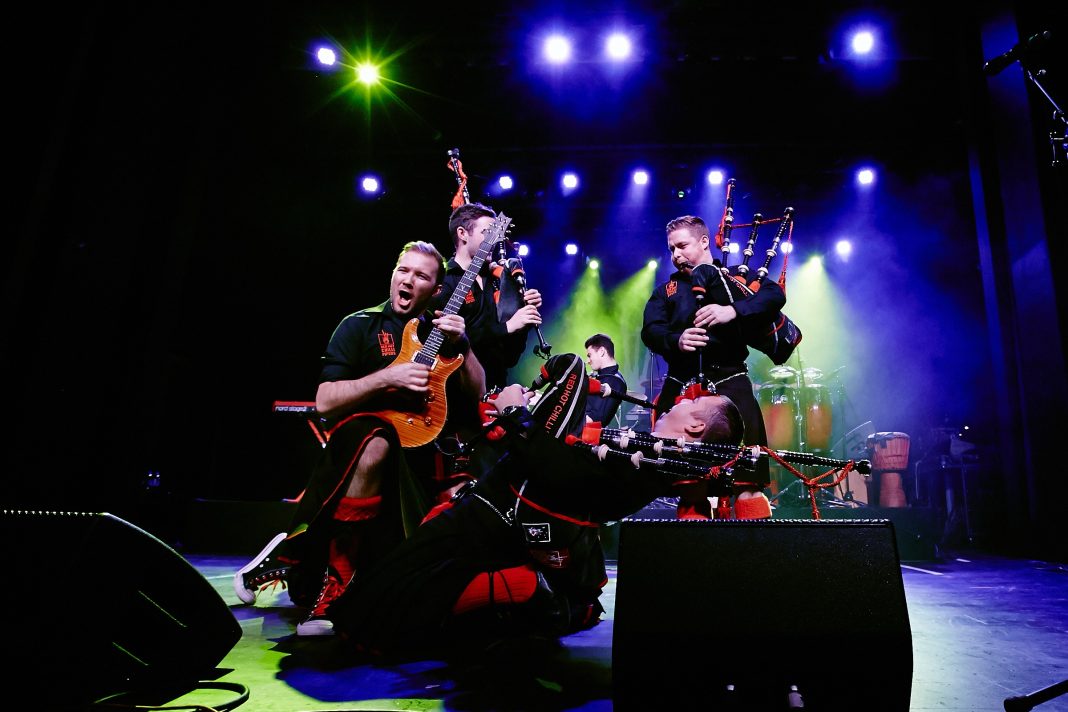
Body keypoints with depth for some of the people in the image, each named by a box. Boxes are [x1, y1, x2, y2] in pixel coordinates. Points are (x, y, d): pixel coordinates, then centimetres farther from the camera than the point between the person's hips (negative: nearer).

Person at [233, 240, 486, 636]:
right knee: (377, 445, -38)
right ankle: (334, 579, -21)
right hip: (362, 429, -5)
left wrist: (460, 346, -8)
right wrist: (389, 376, -18)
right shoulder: (361, 325, 2)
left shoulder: (443, 331, 12)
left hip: (421, 437, 5)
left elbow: (477, 397, 6)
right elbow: (324, 402, -7)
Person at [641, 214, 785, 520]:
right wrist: (676, 340, -20)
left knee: (748, 484, -9)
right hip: (682, 388, 3)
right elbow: (650, 331, 3)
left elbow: (775, 295, -4)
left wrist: (732, 310, -22)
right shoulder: (666, 289, 20)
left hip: (730, 384, -2)